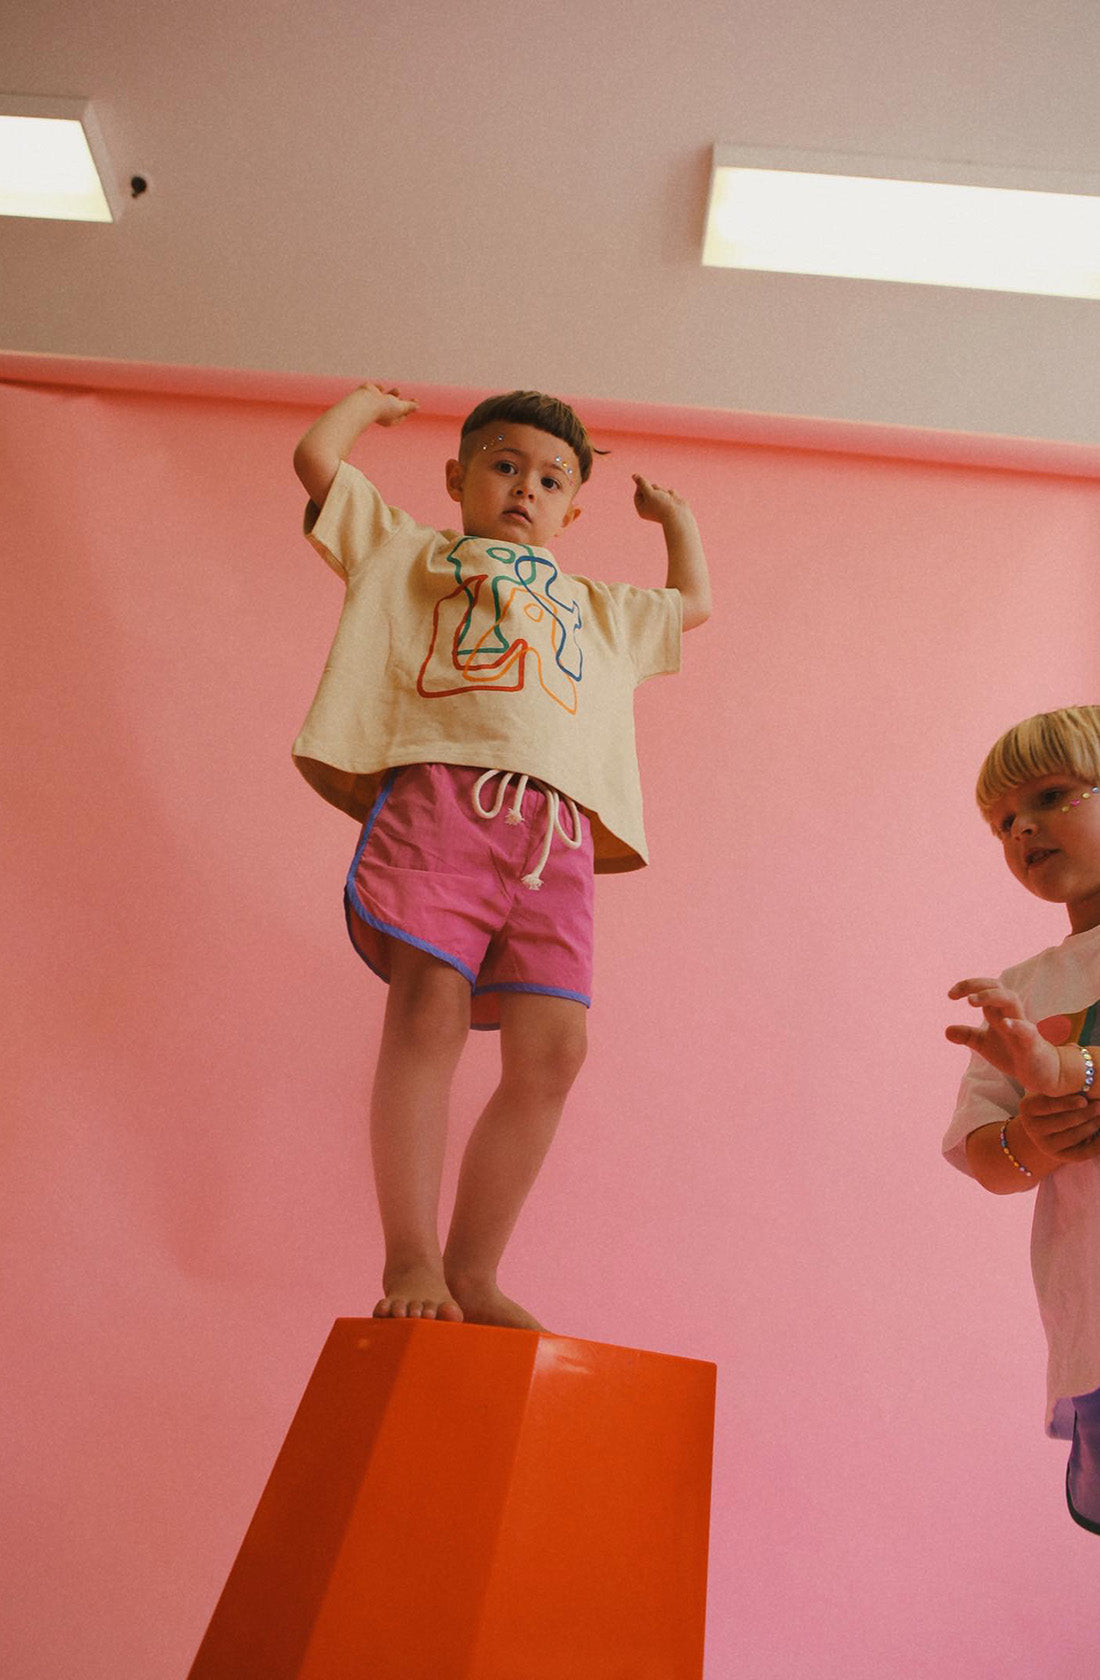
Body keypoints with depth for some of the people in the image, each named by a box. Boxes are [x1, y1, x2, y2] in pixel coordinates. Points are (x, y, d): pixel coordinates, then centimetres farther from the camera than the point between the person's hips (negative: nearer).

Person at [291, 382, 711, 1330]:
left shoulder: (600, 612, 39)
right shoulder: (409, 555, 27)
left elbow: (693, 605, 50)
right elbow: (316, 458, 22)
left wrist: (674, 516, 57)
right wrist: (370, 401, 40)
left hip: (557, 830, 4)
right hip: (442, 793, -3)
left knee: (551, 1049, -9)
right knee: (429, 1013, -18)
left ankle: (473, 1273, 0)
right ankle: (410, 1260, -10)